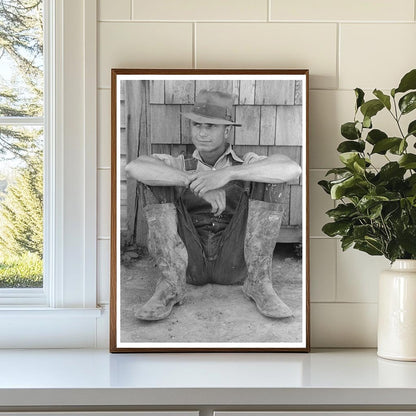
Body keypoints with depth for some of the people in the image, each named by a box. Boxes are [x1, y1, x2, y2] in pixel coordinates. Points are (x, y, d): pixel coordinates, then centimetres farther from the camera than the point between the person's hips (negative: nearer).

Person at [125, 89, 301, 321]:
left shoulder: (247, 165, 6)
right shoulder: (180, 166, 8)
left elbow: (293, 170, -18)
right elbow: (134, 168, -16)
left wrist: (228, 173, -29)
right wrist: (197, 182, -27)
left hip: (235, 265, -1)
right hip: (189, 264, 1)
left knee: (272, 180, -15)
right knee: (158, 184, -15)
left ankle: (259, 284, -18)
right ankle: (171, 285, -23)